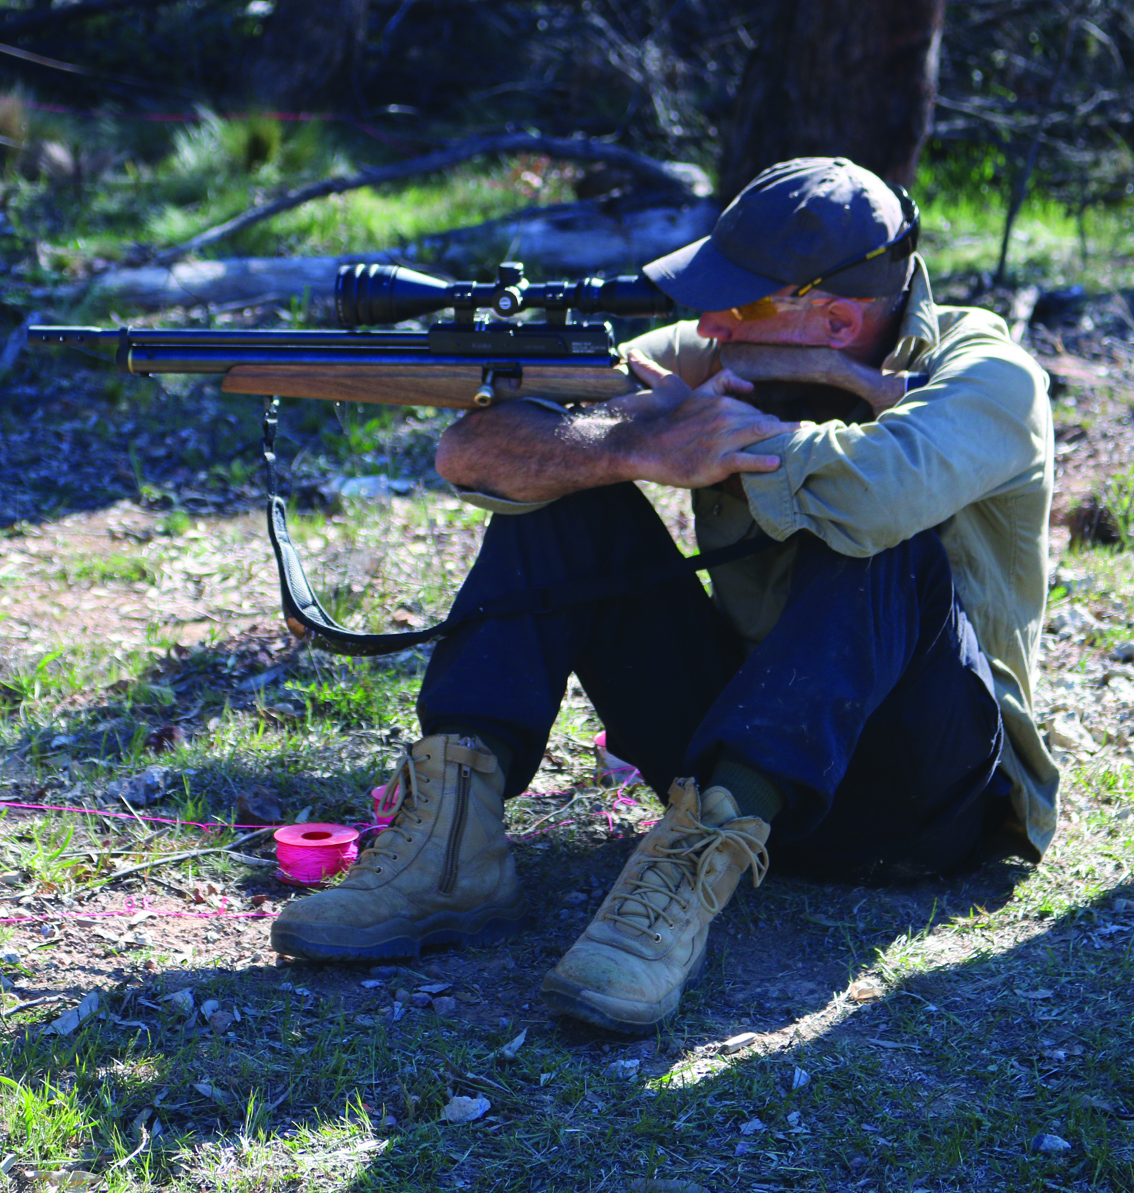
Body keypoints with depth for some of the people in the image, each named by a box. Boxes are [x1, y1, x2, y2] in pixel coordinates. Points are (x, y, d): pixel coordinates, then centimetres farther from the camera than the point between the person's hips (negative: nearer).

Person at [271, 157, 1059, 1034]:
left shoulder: (987, 377, -13)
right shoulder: (714, 360, -1)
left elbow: (862, 491, -38)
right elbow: (473, 452, -10)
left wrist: (693, 428, -19)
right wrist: (643, 447, -28)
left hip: (919, 794, -4)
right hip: (735, 744, 5)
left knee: (879, 541, -33)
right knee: (564, 471, -9)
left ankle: (699, 867, -40)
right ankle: (455, 838, -21)